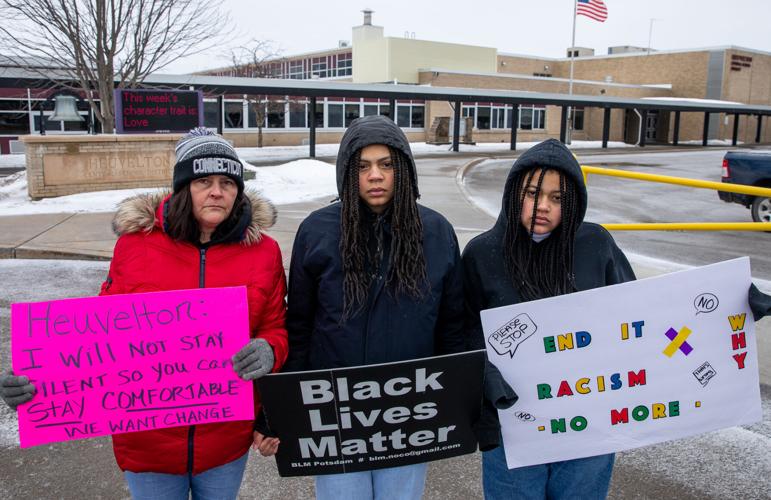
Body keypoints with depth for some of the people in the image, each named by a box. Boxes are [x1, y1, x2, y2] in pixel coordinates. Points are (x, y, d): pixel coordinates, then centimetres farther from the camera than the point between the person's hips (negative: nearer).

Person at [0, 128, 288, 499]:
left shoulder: (263, 250, -7)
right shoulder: (136, 242, -8)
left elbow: (275, 330, 0)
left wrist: (268, 351, -23)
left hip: (227, 439, 1)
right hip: (149, 442, 0)